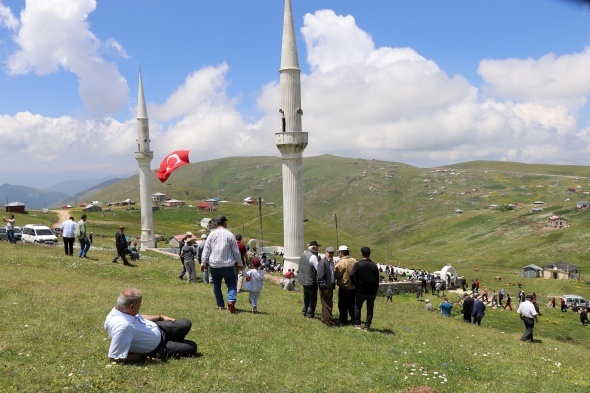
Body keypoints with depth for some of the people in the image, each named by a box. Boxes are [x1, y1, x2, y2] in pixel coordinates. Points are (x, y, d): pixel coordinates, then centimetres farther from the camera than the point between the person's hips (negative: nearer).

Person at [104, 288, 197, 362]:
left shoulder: (122, 310, -14)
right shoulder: (122, 326, -41)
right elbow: (113, 358, -38)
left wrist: (160, 317, 16)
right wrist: (142, 356, -24)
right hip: (155, 350, -8)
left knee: (186, 324, 8)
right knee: (191, 347, -3)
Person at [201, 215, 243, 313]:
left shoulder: (211, 235, 2)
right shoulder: (230, 235, -4)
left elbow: (206, 250, 2)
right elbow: (236, 251, 0)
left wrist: (204, 263, 10)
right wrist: (239, 263, 11)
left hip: (214, 265, 2)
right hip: (228, 265, -2)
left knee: (217, 285, 16)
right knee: (231, 284, 5)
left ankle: (220, 305, 17)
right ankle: (231, 300, -19)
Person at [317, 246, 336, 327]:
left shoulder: (331, 262, 12)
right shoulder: (322, 262, -16)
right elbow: (320, 277, -19)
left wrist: (334, 284, 13)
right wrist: (324, 287, -20)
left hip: (330, 286, 9)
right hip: (325, 287, -9)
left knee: (327, 305, 17)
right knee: (327, 305, -4)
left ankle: (324, 320, 29)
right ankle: (329, 323, 2)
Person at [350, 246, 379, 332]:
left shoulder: (358, 264, -12)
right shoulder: (374, 265, -2)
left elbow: (352, 276, -20)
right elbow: (377, 279, 3)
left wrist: (356, 285, -4)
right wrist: (376, 290, 11)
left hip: (361, 290, -2)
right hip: (372, 291, 2)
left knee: (358, 307, 17)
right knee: (370, 308, 10)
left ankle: (357, 324, 17)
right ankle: (367, 326, 10)